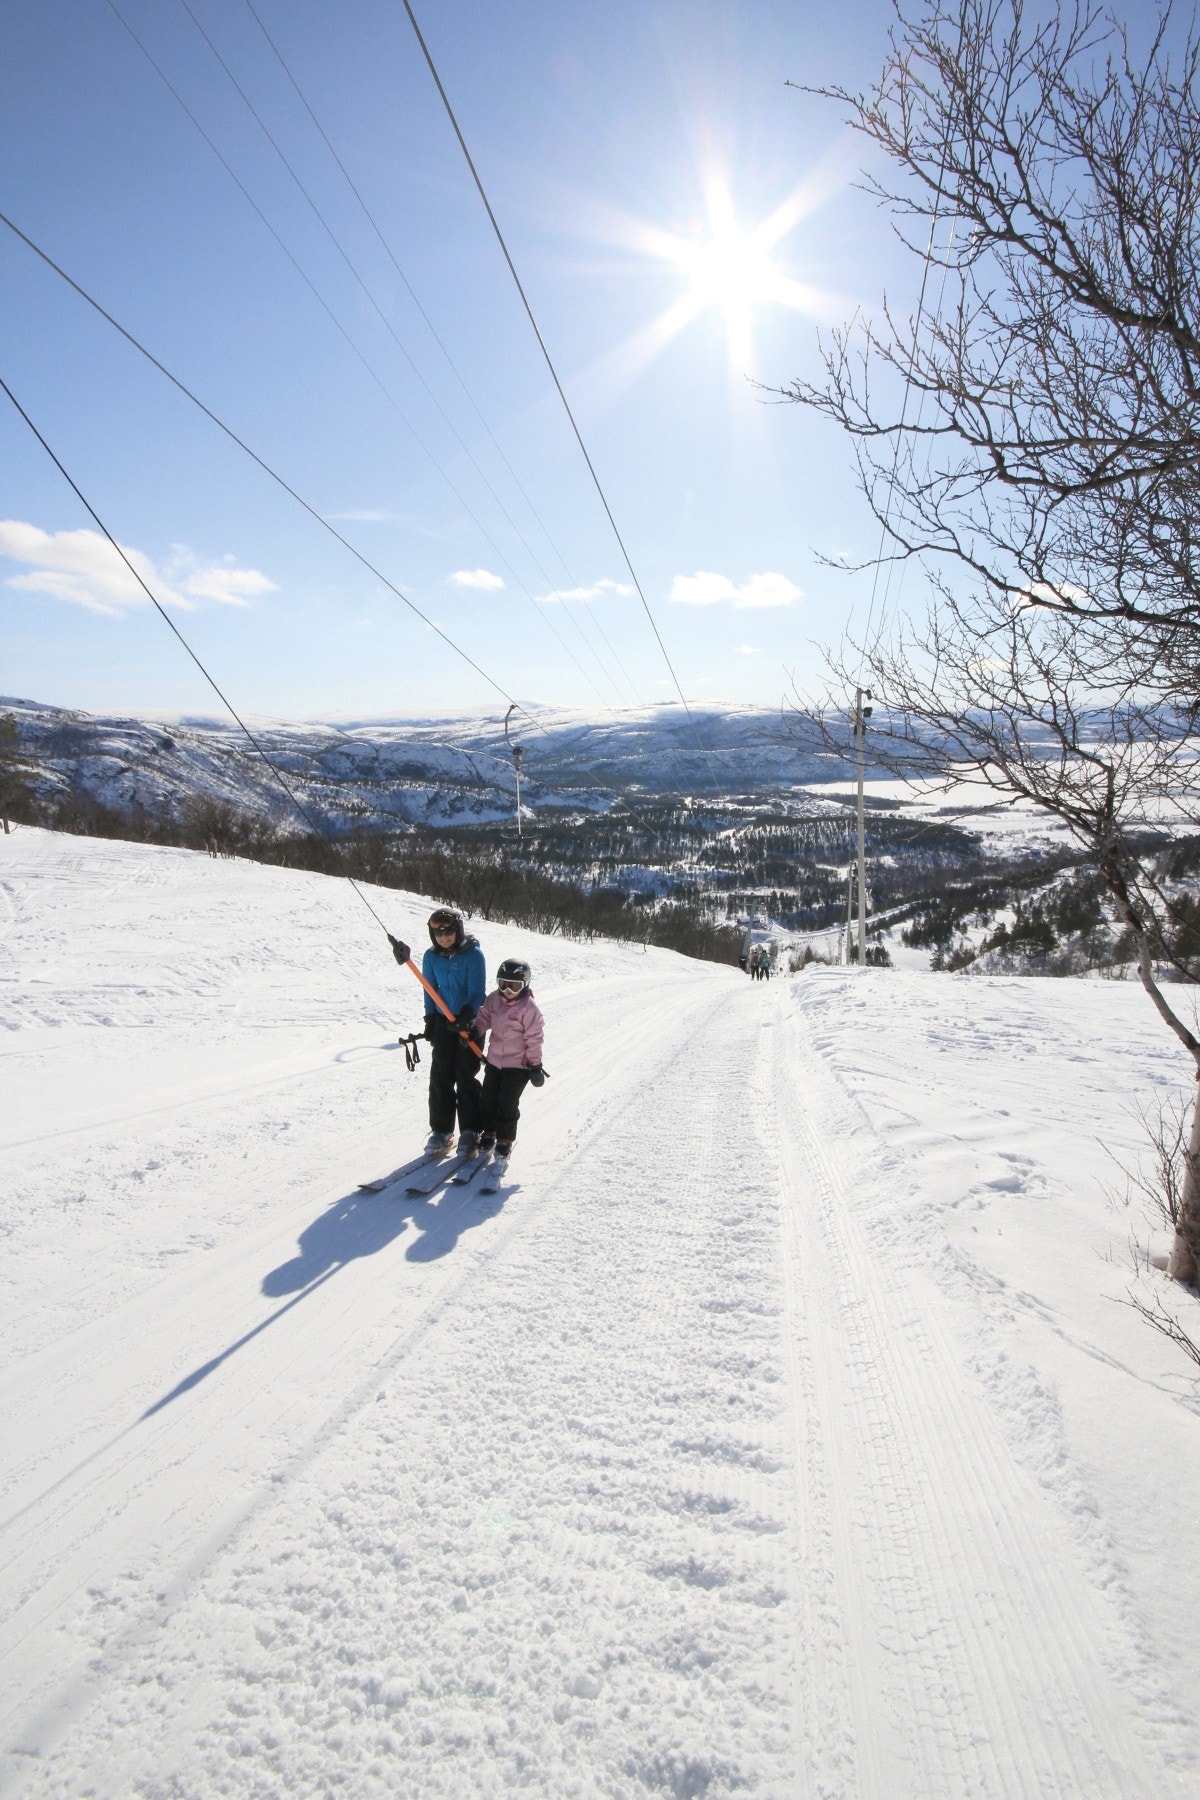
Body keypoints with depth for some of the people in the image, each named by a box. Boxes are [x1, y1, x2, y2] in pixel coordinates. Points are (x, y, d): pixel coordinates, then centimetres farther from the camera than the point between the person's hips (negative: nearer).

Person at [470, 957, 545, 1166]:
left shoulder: (529, 1007, -17)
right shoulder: (494, 999, -2)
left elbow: (534, 1039, -14)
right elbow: (484, 1015, 9)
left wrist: (535, 1065, -12)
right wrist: (476, 1029, -14)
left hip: (518, 1064, -6)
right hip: (494, 1060, 6)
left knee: (507, 1104, -2)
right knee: (489, 1098, 14)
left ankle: (505, 1140, 14)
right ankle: (489, 1133, 31)